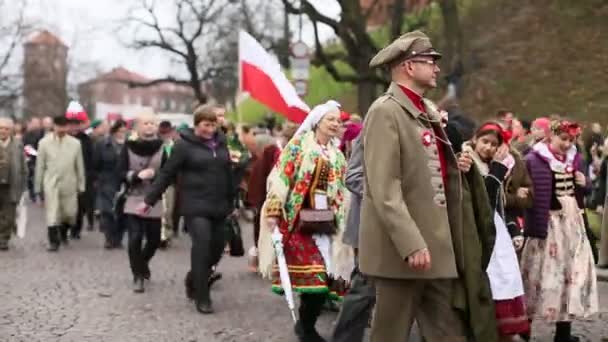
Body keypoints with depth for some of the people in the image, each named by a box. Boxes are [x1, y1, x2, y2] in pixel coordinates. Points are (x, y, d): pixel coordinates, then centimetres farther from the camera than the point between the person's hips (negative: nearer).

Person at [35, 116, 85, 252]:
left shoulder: (75, 143, -2)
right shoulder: (44, 142, -4)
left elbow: (80, 166, 5)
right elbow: (40, 166, 1)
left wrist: (81, 185, 6)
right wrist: (38, 186, 3)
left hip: (69, 184, 2)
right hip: (51, 184, -2)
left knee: (70, 213, 10)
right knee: (52, 215, -6)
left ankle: (63, 233, 38)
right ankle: (53, 241, 3)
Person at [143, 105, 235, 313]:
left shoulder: (220, 142, 10)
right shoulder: (184, 145, -6)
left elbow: (228, 173, 17)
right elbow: (167, 174, -5)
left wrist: (231, 202, 20)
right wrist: (149, 199, -5)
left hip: (218, 206, 6)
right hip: (195, 206, -6)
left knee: (216, 248, 7)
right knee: (202, 246, -14)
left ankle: (193, 281, 32)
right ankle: (202, 298, -6)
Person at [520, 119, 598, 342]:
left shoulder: (573, 159, 10)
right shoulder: (536, 160, -10)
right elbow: (536, 198, -17)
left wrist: (582, 185, -2)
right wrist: (537, 229, -24)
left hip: (572, 222, 7)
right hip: (549, 223, -7)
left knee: (572, 271, 9)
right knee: (546, 273, -4)